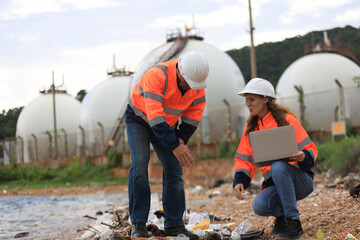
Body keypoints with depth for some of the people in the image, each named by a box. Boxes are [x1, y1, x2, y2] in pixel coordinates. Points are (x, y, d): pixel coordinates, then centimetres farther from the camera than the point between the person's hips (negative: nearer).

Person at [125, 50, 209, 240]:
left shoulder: (198, 84, -16)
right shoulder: (156, 76, -36)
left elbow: (193, 114, -5)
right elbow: (155, 116, -40)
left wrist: (181, 139, -16)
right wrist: (175, 146, -42)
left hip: (167, 124, 5)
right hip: (139, 119, -5)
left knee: (174, 169, -4)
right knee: (140, 162, -21)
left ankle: (174, 225, 1)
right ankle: (138, 223, -15)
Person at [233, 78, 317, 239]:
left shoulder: (286, 120, -6)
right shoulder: (251, 127, 9)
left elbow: (311, 149, -7)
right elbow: (244, 159, 5)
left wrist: (303, 157, -31)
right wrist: (239, 181, -12)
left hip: (301, 181, -3)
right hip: (275, 184, 3)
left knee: (278, 166, -36)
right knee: (259, 206, -29)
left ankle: (293, 223, -27)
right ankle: (282, 214, 7)